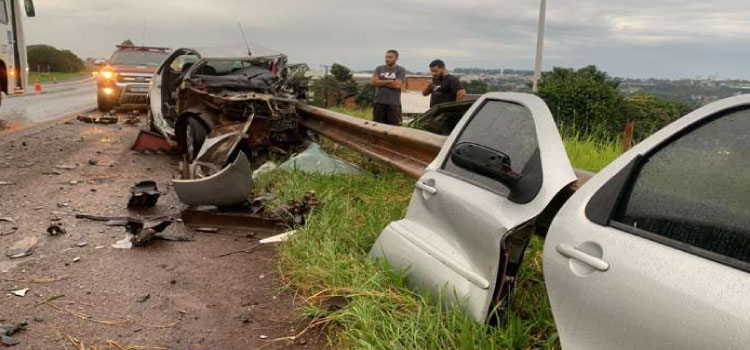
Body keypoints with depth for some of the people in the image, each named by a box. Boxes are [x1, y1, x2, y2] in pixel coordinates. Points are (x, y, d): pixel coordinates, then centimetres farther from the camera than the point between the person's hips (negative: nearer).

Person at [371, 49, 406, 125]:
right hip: (379, 103, 3)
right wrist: (390, 81, -7)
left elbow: (397, 84, -12)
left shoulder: (401, 70, 2)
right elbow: (374, 81, -4)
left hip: (394, 104, -3)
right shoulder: (379, 69, 12)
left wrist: (380, 82, -2)